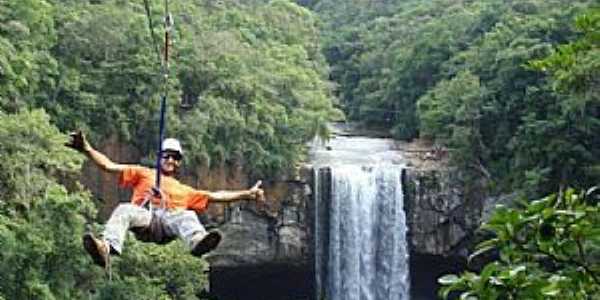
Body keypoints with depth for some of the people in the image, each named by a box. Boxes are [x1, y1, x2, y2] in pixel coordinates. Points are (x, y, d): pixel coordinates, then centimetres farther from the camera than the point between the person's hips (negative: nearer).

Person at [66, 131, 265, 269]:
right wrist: (87, 150, 4)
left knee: (187, 216, -32)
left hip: (169, 221, 1)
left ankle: (198, 241, -67)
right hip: (143, 217, -1)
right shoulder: (143, 174, 32)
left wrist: (247, 194, 24)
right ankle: (106, 249, -62)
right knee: (124, 210, -34)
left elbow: (215, 196, 33)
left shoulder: (184, 190, 38)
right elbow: (109, 166, 20)